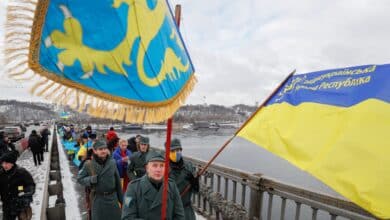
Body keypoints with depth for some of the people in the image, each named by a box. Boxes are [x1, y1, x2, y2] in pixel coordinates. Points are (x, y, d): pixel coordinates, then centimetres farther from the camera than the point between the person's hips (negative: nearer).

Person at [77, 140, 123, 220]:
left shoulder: (112, 162, -3)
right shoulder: (89, 164, -8)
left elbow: (117, 181, 3)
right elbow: (79, 178, 1)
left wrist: (120, 199, 6)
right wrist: (91, 180, -19)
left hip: (113, 198, 2)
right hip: (98, 199, -1)